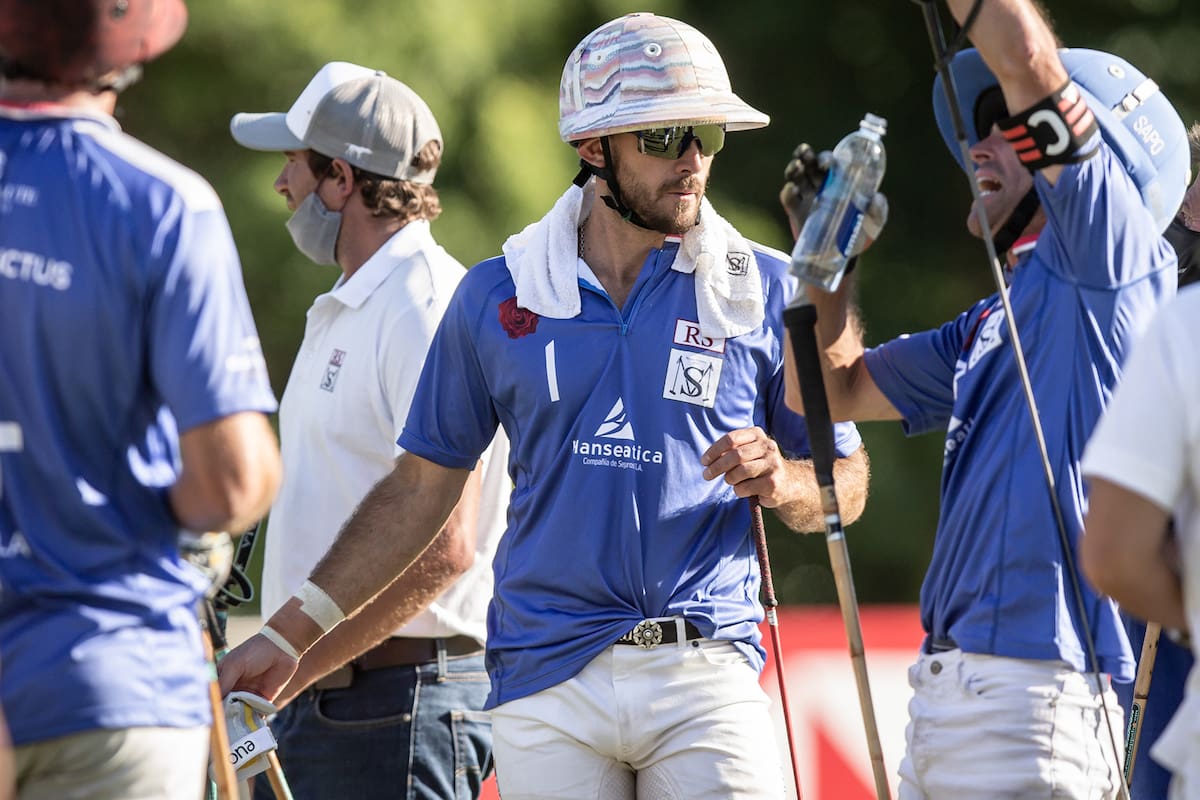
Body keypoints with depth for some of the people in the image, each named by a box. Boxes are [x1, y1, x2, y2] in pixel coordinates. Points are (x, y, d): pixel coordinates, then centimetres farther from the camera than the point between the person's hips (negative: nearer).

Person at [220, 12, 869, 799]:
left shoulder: (766, 291, 6)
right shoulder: (497, 297, 9)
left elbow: (846, 487, 9)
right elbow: (421, 489, 15)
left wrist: (782, 481, -14)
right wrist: (288, 635, 12)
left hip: (704, 677, -1)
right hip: (545, 684, 1)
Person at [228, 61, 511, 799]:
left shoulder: (430, 312, -13)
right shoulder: (341, 314, 20)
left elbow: (443, 547, -22)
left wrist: (284, 673, -21)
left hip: (397, 703, -10)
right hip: (307, 703, 10)